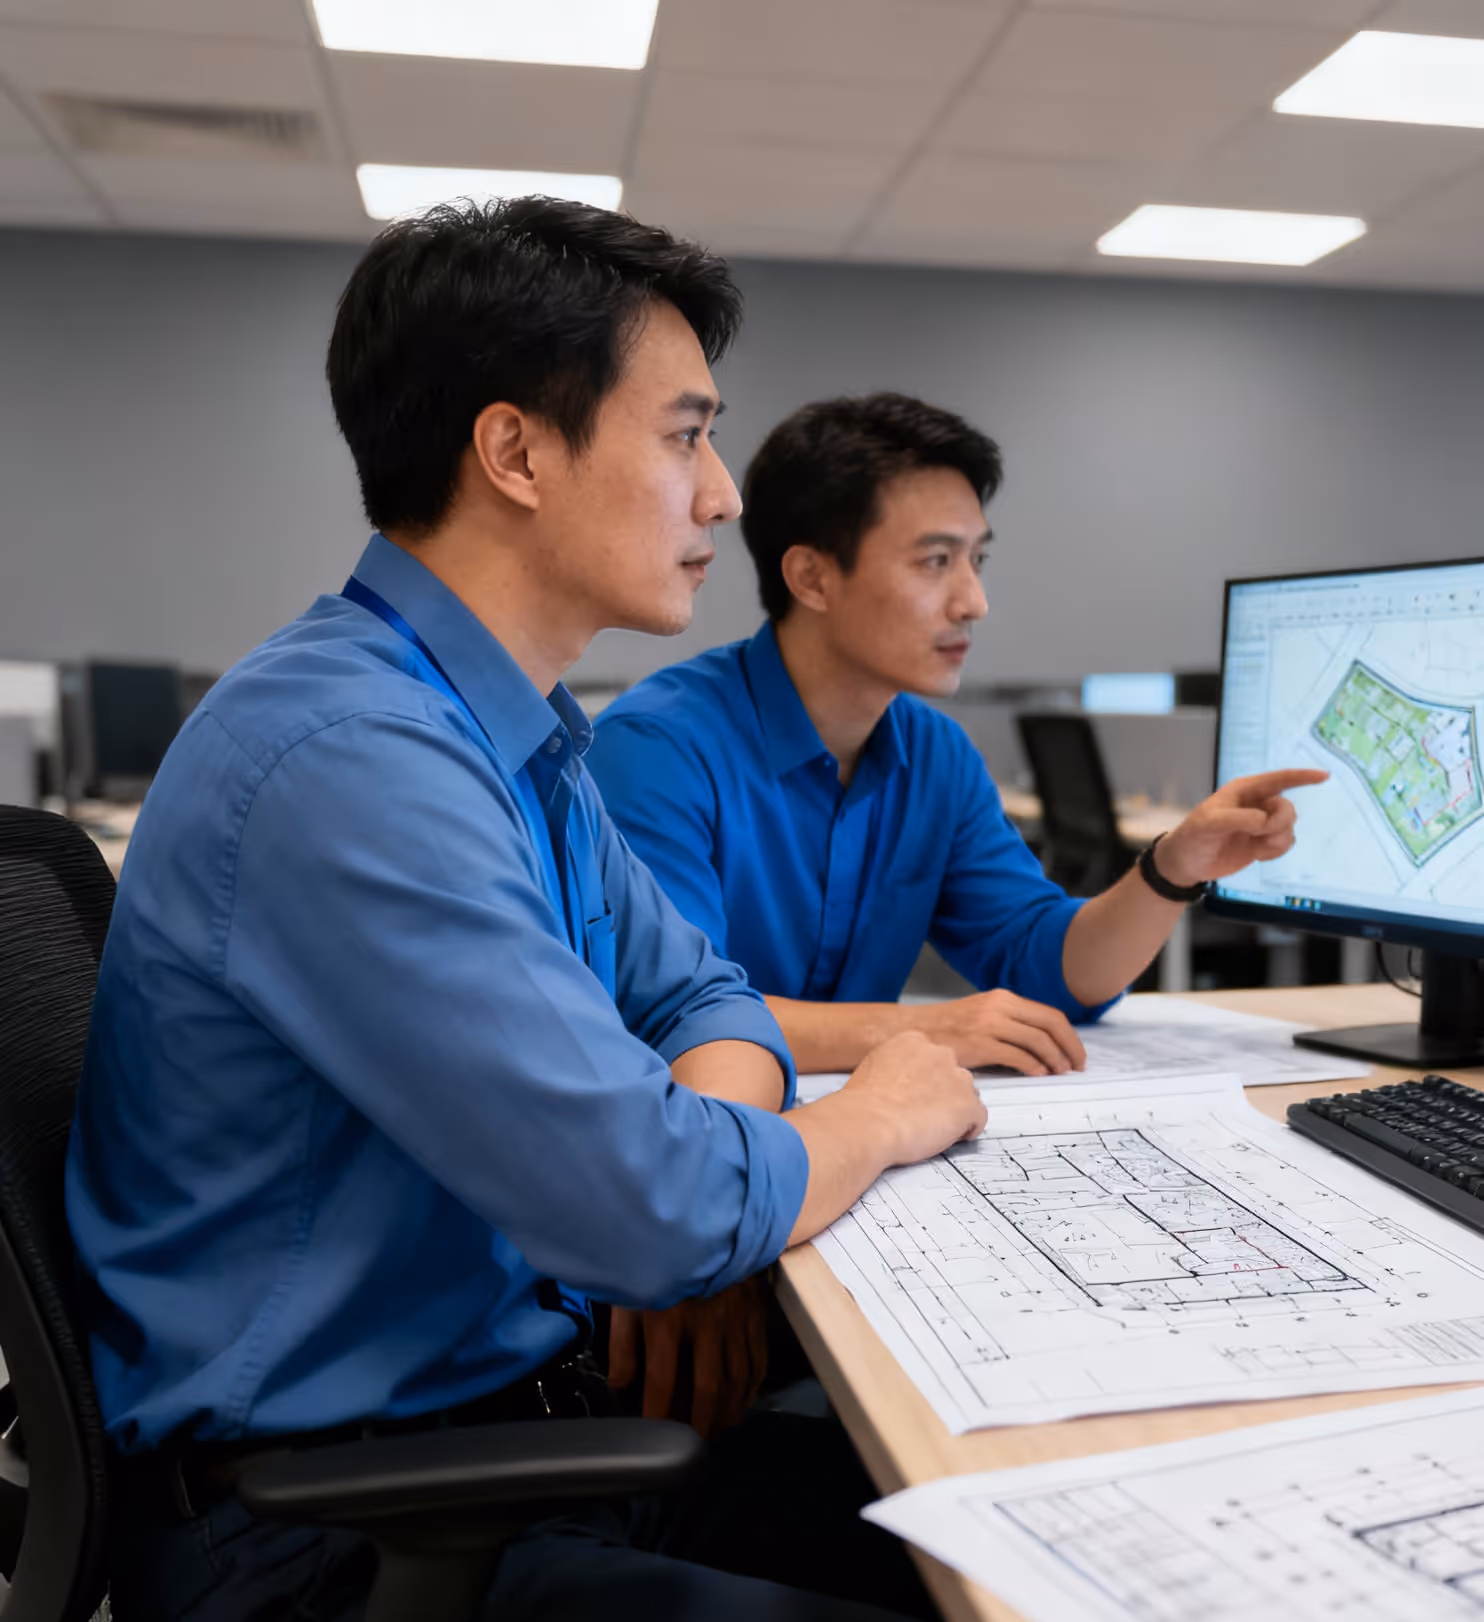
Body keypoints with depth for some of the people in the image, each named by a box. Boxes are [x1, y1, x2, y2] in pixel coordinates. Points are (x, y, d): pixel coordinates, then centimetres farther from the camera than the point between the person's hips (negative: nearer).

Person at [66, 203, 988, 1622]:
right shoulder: (348, 759, -26)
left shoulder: (519, 736, 5)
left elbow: (699, 995, 12)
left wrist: (693, 1126, -11)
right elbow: (658, 1213, -29)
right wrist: (879, 1118, -9)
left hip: (508, 1416, 8)